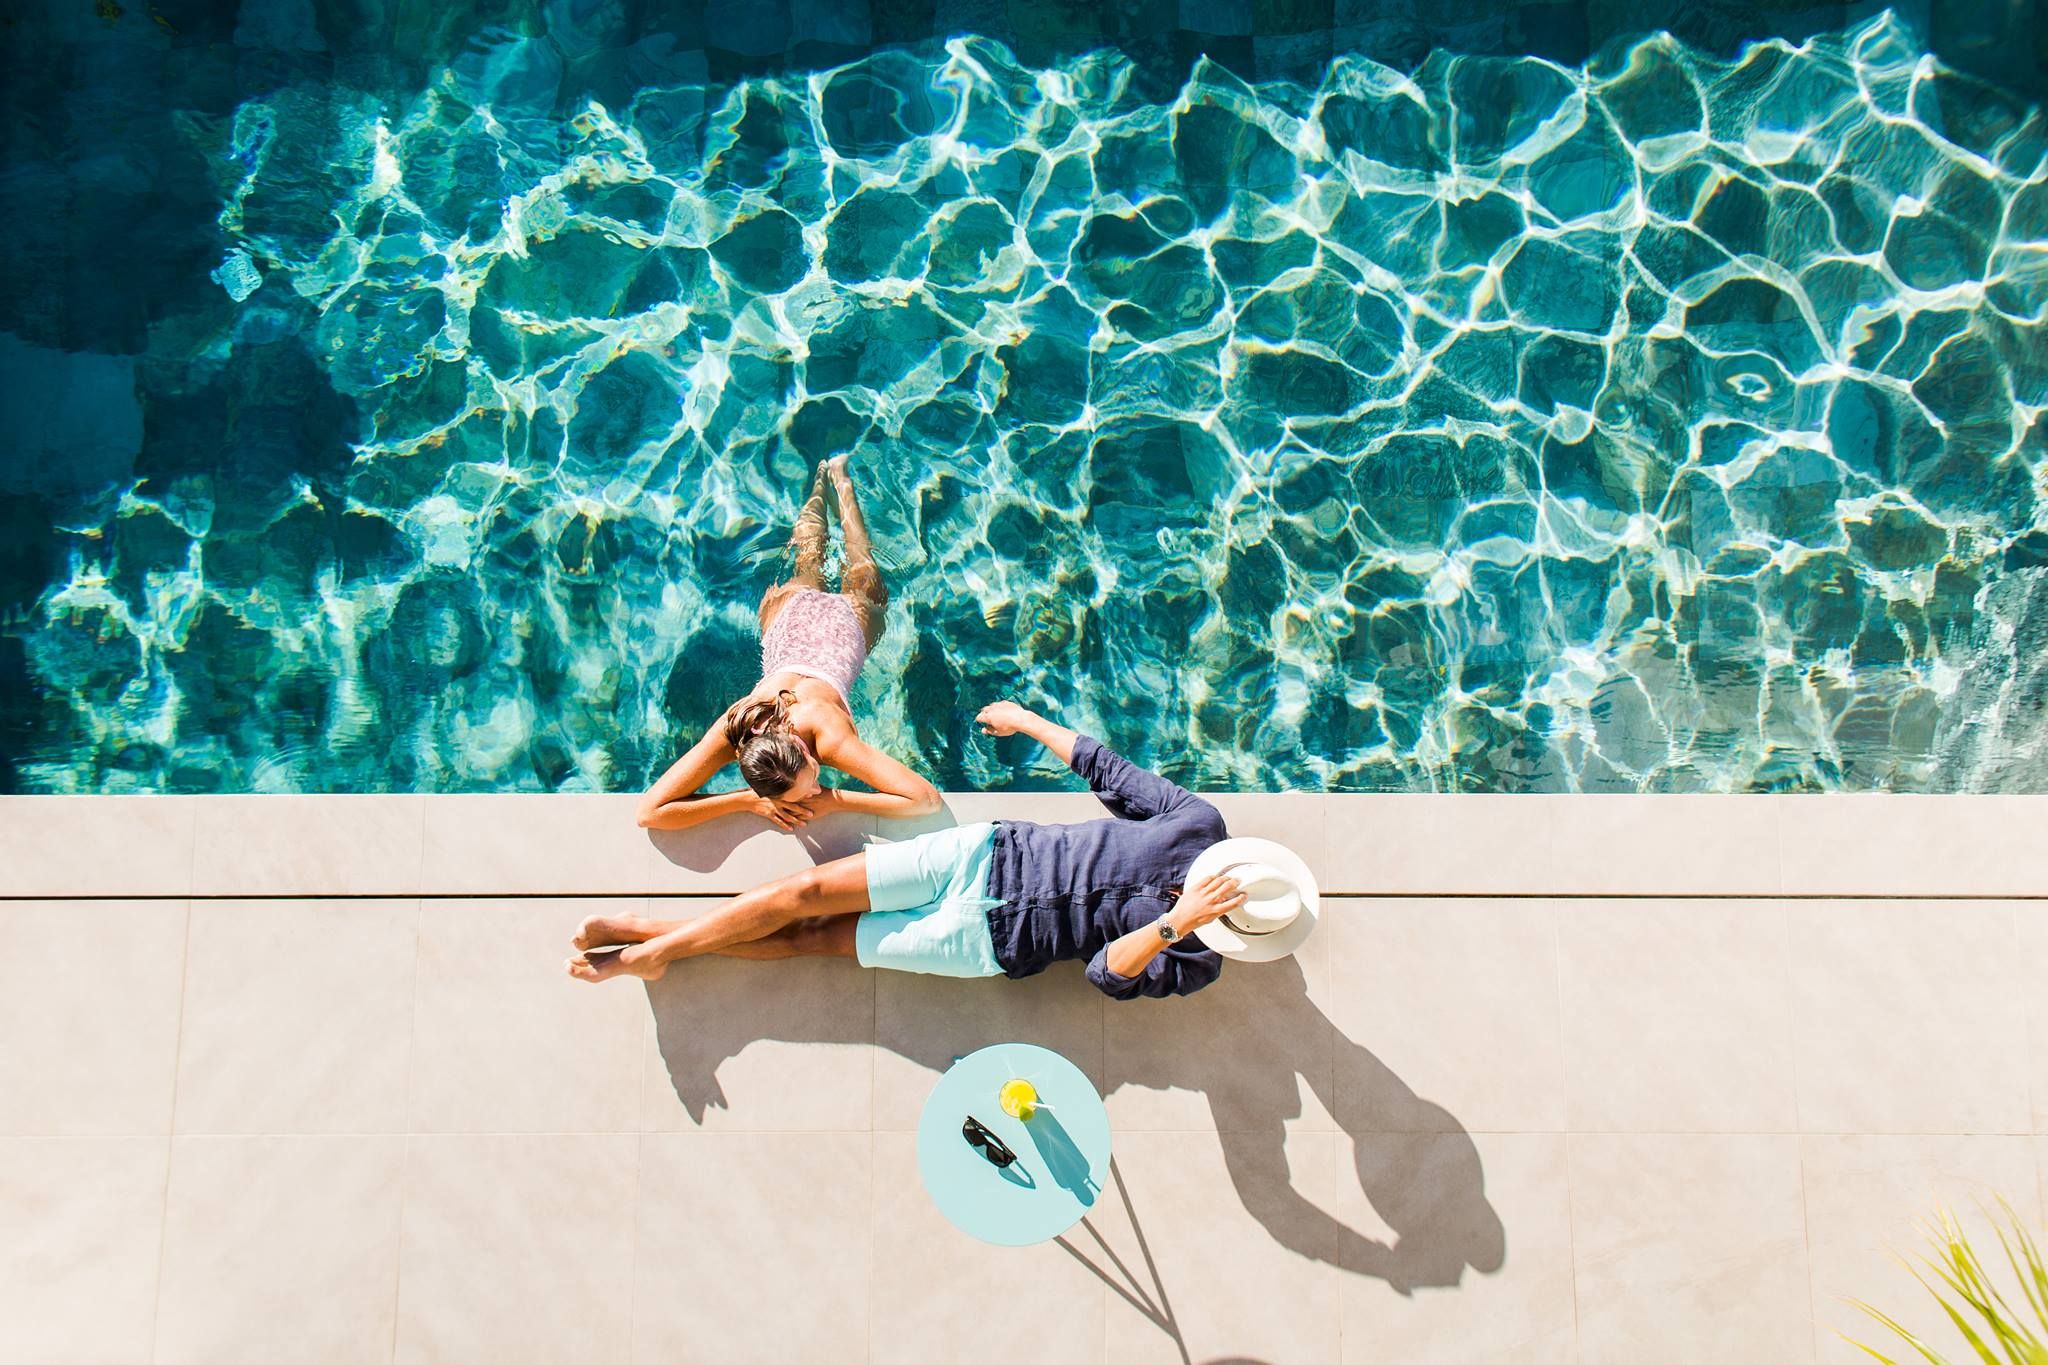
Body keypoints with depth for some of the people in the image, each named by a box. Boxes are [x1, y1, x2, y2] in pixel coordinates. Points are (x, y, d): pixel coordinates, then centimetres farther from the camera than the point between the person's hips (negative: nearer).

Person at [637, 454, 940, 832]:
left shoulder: (832, 738, -47)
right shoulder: (732, 733, -44)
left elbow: (926, 797, -50)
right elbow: (649, 811, -47)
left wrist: (834, 800, -52)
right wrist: (748, 800, -51)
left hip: (847, 618, -1)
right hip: (790, 610, 1)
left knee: (863, 575, 36)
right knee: (808, 564, 37)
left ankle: (841, 478, 57)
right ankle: (821, 482, 61)